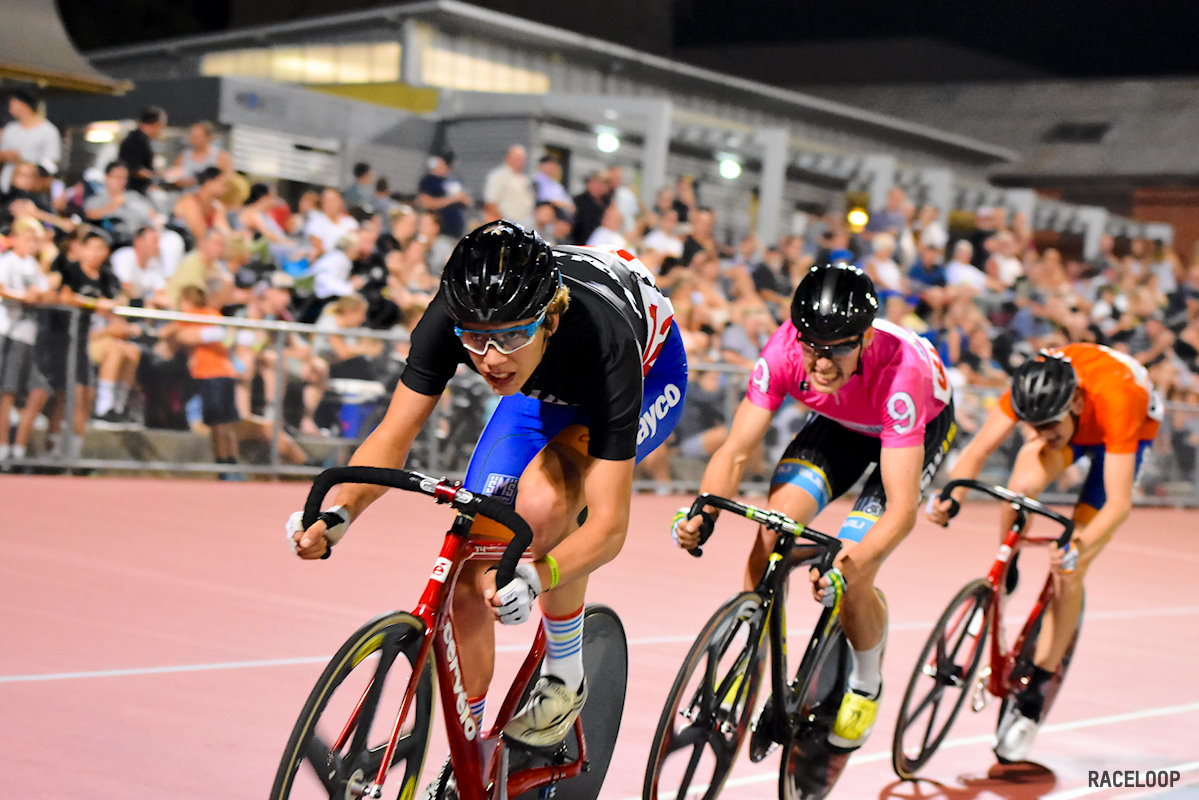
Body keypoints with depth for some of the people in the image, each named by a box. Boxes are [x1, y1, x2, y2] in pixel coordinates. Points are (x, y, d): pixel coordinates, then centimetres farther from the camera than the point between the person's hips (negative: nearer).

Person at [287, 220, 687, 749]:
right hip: (543, 388, 4)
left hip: (648, 374, -4)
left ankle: (567, 674, -10)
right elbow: (392, 436, -23)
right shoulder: (451, 315, -33)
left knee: (541, 499, -35)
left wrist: (535, 578, -58)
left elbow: (608, 526, -40)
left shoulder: (603, 344, -42)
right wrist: (337, 513, -42)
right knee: (470, 569, -9)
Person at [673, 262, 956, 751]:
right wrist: (703, 514, -44)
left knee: (851, 582, -17)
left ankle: (866, 685, 14)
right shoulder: (785, 349, -32)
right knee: (773, 529, -20)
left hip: (923, 423, -4)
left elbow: (902, 508, -43)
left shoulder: (899, 372, -42)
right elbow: (736, 451, -26)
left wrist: (848, 566, -58)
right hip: (843, 421, 4)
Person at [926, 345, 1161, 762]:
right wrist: (951, 497, -49)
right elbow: (979, 448, -31)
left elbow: (1119, 502, -45)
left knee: (1068, 571, -12)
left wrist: (1081, 546, -60)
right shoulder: (1032, 387, -33)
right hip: (1073, 423, 3)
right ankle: (1002, 576, -6)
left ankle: (1034, 694, 0)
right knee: (1024, 483, -34)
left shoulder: (1115, 402, -43)